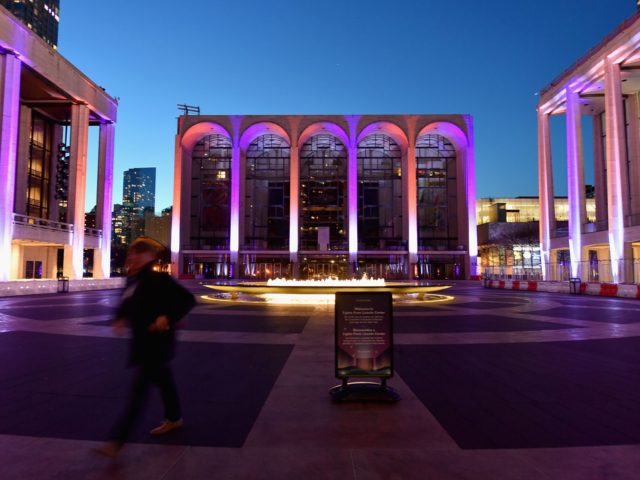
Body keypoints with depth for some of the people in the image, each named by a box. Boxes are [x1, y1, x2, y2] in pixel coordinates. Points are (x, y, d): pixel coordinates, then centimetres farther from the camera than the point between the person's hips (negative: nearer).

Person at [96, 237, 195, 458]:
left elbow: (188, 300, -21)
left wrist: (168, 318, -29)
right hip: (141, 340, 9)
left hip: (157, 342, -9)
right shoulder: (132, 280, 6)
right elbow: (127, 305, 19)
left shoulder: (159, 280, -19)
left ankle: (116, 439, -1)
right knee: (163, 380, 23)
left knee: (139, 389, -6)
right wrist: (120, 318, 0)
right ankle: (174, 418, 42)